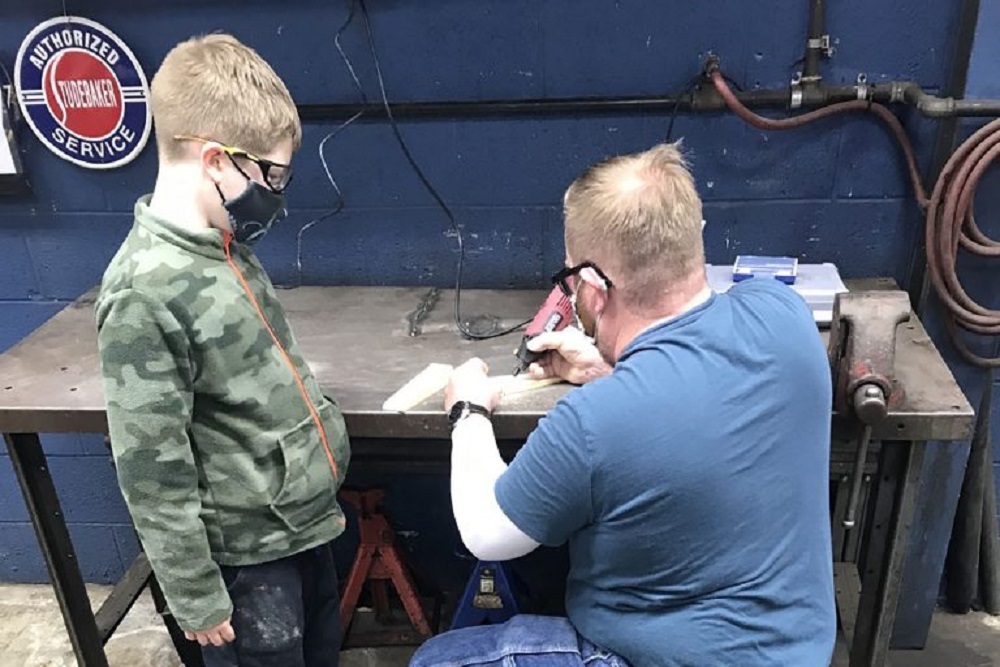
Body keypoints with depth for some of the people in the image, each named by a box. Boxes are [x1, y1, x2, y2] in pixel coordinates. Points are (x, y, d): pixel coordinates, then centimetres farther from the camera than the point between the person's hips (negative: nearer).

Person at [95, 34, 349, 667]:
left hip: (304, 520, 8)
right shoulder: (146, 291, -24)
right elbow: (153, 474, -20)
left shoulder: (225, 248, 1)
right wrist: (197, 599, -13)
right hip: (247, 554, -8)